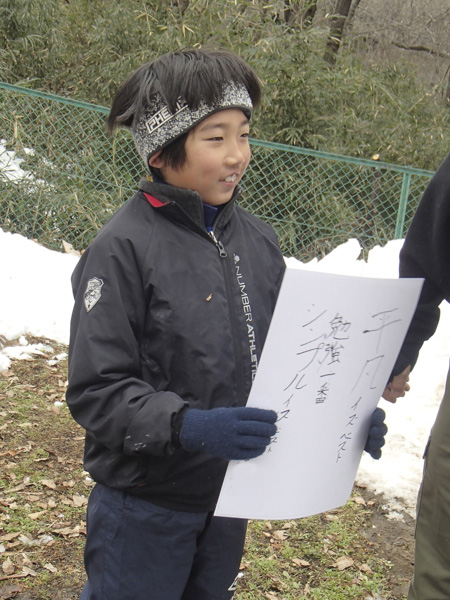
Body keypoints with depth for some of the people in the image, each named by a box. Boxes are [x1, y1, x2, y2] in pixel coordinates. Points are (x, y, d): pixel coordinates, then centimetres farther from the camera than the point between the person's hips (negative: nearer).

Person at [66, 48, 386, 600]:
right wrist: (189, 426, -33)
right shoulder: (123, 249, -17)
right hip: (144, 507, -6)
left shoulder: (258, 239, 2)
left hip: (231, 493, 6)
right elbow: (95, 391, -20)